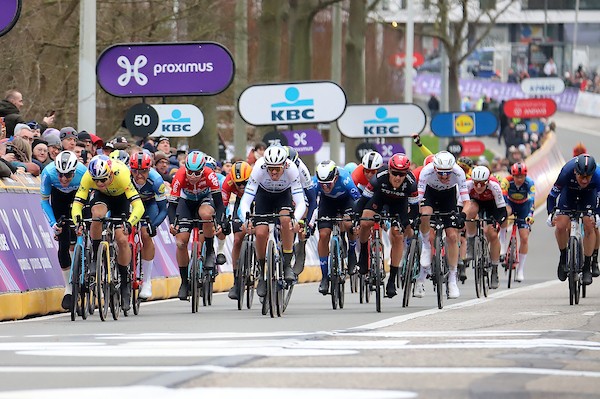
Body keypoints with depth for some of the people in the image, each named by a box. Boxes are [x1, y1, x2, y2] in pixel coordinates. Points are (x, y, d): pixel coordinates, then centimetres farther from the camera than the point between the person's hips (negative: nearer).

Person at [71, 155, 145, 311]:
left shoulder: (121, 174, -41)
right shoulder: (88, 177, -34)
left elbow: (138, 206, -45)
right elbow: (77, 203, -33)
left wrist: (129, 224, -60)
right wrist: (78, 221, -52)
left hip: (121, 197, -1)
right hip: (100, 195, 1)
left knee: (122, 239, -12)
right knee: (97, 215, -34)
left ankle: (125, 282, 6)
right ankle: (95, 258, -15)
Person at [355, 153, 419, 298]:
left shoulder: (410, 183, -36)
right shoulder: (380, 177, -39)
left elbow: (414, 207, -26)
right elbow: (364, 198, -33)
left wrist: (407, 222, -40)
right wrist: (356, 216, -44)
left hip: (399, 201, 0)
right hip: (380, 196, 0)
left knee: (398, 236, -11)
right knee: (365, 223, -22)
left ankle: (392, 279, -2)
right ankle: (363, 255, 7)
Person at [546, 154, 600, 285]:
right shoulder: (567, 172, -39)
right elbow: (553, 194, -25)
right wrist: (551, 213, -29)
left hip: (588, 194, 0)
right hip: (569, 191, 0)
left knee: (589, 226, -16)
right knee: (560, 226, -16)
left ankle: (587, 267, -6)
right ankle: (563, 257, 9)